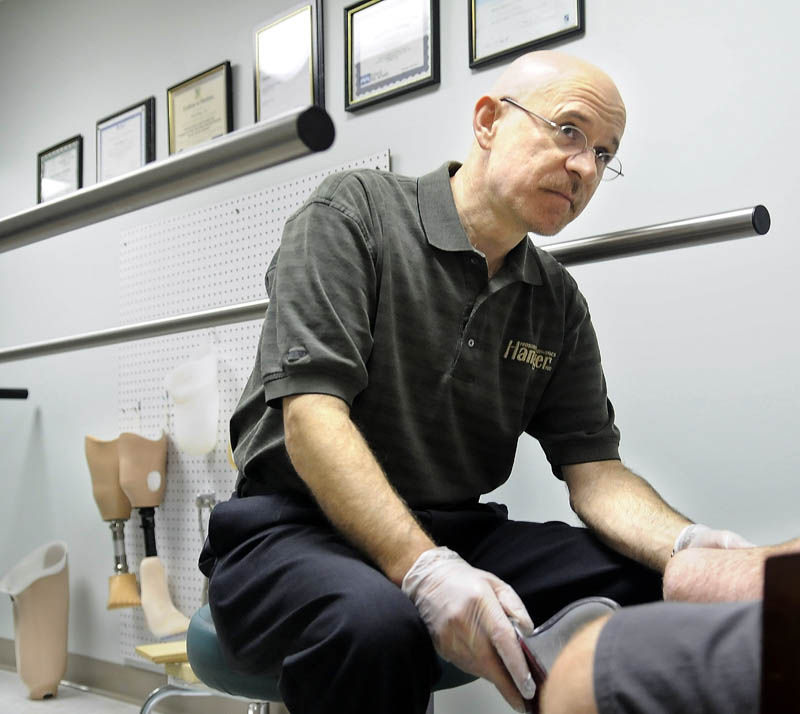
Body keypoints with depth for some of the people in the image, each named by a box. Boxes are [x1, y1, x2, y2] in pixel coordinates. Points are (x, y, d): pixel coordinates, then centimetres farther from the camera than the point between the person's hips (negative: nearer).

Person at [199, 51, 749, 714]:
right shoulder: (352, 212, -7)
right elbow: (310, 414, -19)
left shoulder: (558, 301, 10)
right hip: (295, 527, -5)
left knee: (656, 583, -17)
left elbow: (596, 472, 4)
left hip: (458, 532, 5)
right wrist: (425, 571, -32)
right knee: (376, 623, -39)